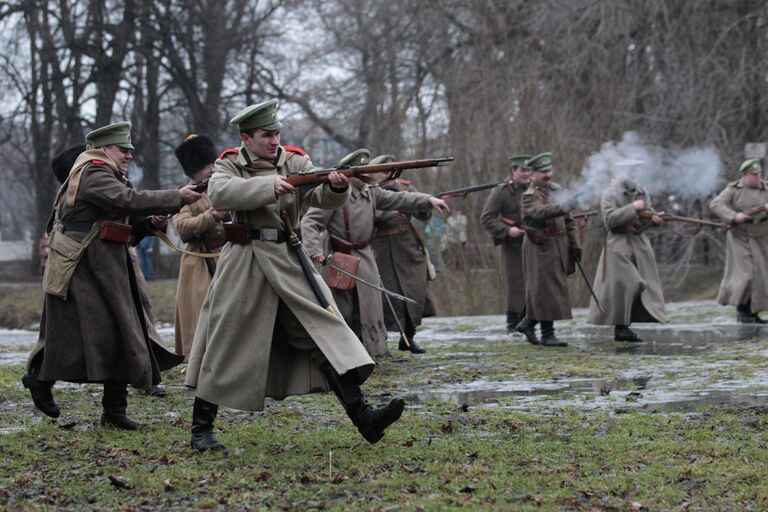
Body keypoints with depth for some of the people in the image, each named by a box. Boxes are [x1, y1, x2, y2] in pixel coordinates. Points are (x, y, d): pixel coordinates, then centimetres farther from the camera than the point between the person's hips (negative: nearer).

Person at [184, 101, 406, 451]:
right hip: (244, 266, -2)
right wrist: (269, 185, -28)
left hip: (290, 263, 2)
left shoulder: (295, 163, 9)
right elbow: (219, 194, -18)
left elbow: (322, 198, -6)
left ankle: (362, 417, -15)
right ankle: (201, 428, 16)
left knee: (325, 332, -9)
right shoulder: (229, 167, 4)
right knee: (225, 345, 3)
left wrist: (336, 187, -30)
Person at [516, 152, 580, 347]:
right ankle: (547, 334, -1)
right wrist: (563, 207, -45)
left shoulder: (557, 190, 14)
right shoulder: (530, 196, -10)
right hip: (541, 248, -7)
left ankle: (528, 323, 25)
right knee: (546, 290, -6)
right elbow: (540, 212, -31)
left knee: (555, 289, 11)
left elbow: (568, 221, 18)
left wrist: (575, 244, 13)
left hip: (559, 247, 8)